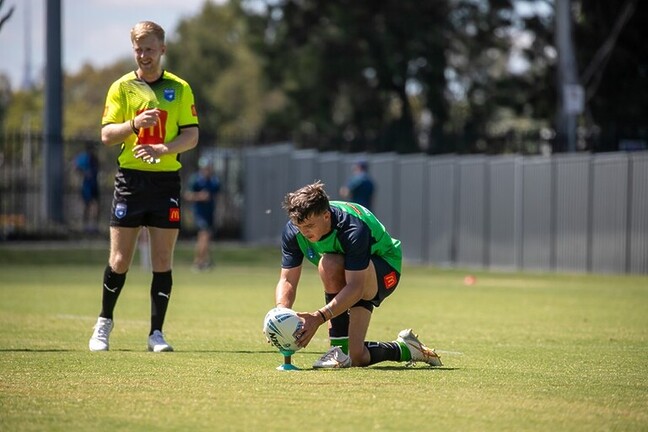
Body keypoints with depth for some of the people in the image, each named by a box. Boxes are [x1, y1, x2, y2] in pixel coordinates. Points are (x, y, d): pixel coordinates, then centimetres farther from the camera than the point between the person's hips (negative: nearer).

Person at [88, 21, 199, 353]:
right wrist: (134, 124, -21)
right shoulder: (122, 87, 5)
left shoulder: (180, 89, 7)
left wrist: (162, 149, -17)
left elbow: (191, 136, 0)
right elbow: (106, 135, -2)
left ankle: (156, 333, 5)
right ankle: (104, 322, 20)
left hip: (167, 180, 1)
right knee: (119, 260, 0)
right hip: (130, 179, -1)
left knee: (162, 261, -1)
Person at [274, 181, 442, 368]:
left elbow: (355, 288, -39)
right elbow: (288, 280, -14)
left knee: (329, 264, -38)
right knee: (357, 358, -8)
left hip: (384, 272, -6)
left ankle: (340, 349, -27)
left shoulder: (353, 228, -35)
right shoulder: (293, 230, -18)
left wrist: (319, 317, -49)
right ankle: (407, 349, 23)